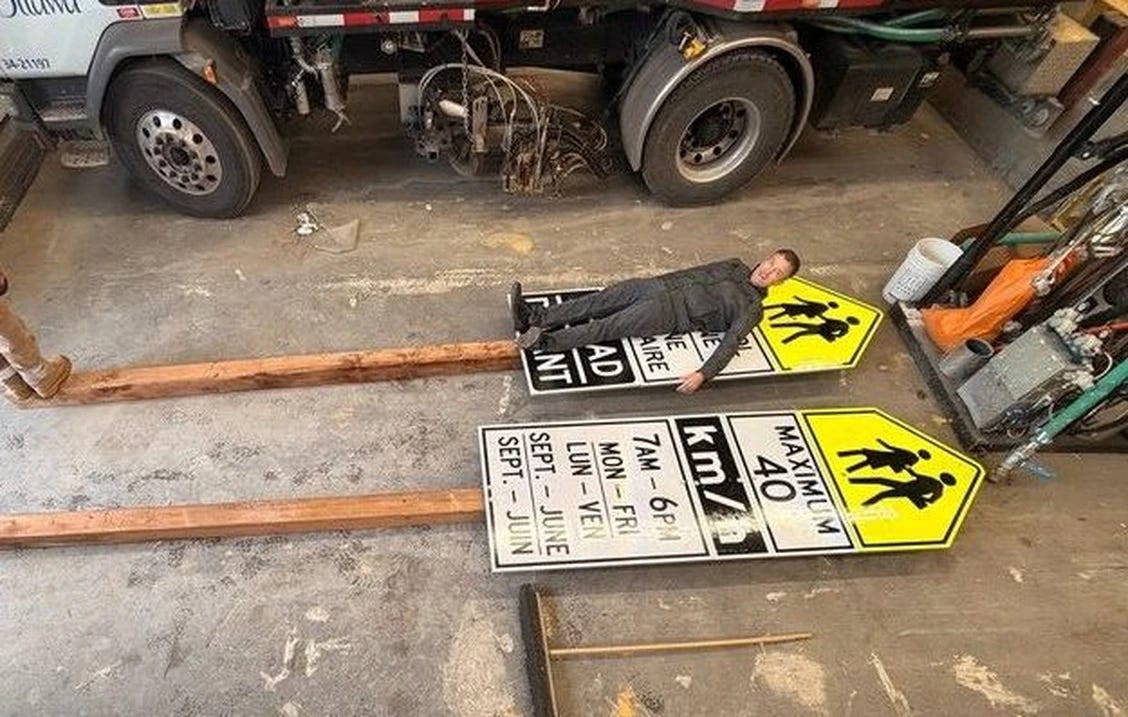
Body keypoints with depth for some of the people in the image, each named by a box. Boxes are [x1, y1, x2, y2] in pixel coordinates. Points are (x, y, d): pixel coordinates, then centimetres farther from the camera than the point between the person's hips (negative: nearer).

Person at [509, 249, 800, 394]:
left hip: (671, 314, -6)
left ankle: (544, 340, -25)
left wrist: (704, 374, -29)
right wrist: (662, 280, 21)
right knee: (603, 299, -11)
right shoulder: (736, 267, 21)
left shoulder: (752, 307, -2)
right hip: (663, 287, 6)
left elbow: (731, 342, -15)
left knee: (607, 328, -19)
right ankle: (535, 317, -15)